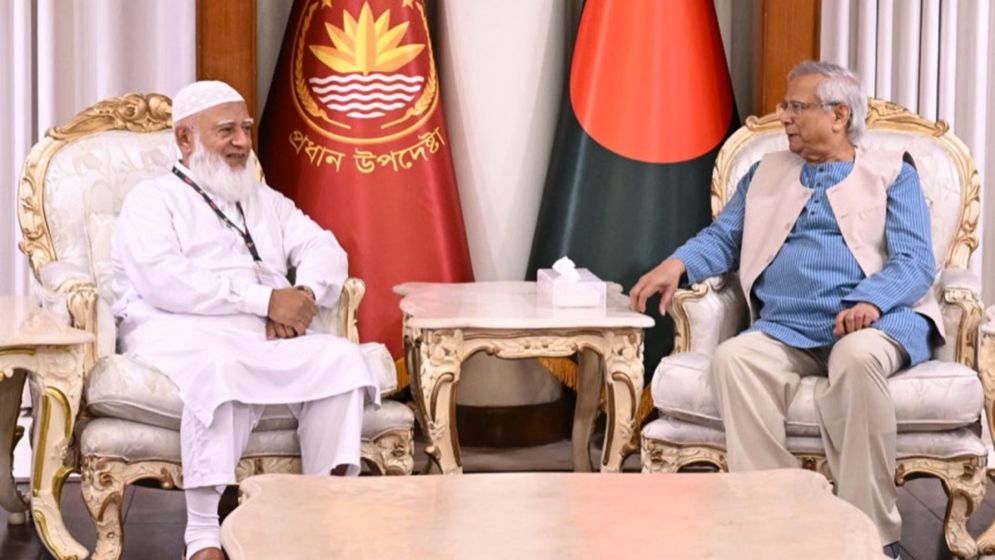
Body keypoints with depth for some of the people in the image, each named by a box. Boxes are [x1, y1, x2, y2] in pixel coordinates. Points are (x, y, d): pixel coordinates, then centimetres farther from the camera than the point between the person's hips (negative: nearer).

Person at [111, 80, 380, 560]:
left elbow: (324, 248, 15)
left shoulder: (265, 201, 29)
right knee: (218, 368, -39)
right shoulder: (152, 200, 9)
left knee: (341, 357, -25)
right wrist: (266, 299, -15)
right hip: (181, 335, -5)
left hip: (269, 338, 5)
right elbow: (164, 282, -10)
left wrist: (304, 294, -10)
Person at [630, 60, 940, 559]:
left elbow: (915, 261, 1)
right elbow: (723, 238, 19)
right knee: (732, 359, -30)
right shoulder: (765, 174, 26)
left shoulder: (892, 174, 13)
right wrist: (677, 263, -5)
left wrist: (870, 301, -21)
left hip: (876, 322, -3)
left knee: (858, 357, -38)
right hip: (785, 328, 3)